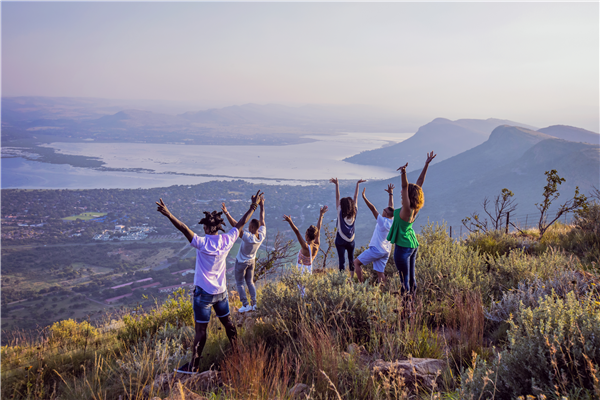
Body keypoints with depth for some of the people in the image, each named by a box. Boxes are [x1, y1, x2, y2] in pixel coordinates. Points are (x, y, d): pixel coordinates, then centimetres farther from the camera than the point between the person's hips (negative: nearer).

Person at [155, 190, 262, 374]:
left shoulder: (202, 243, -20)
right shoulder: (227, 241, -4)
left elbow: (185, 229, -33)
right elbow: (241, 223, 6)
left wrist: (169, 215, -39)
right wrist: (253, 206, 17)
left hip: (204, 293, -5)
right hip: (221, 291, 5)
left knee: (201, 330, 0)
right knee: (227, 322, 22)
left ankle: (193, 365, 7)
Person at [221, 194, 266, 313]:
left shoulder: (248, 237, -36)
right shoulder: (262, 235, -20)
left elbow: (235, 225, -39)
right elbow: (262, 220, -7)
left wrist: (226, 213, -39)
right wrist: (262, 206, 1)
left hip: (241, 262, -6)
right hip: (252, 261, 6)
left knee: (239, 283, 10)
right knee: (250, 282, 19)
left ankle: (245, 305, 8)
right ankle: (254, 304, 20)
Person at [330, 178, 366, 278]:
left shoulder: (340, 213, -14)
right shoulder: (354, 213, -6)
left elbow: (337, 198, -14)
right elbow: (355, 198, 0)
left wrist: (337, 185, -15)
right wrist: (357, 184, 6)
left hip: (340, 241, -3)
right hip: (351, 241, 4)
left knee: (342, 260, -2)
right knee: (351, 259, 19)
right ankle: (352, 277, 26)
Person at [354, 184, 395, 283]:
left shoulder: (383, 221, -18)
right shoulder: (393, 222, 2)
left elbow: (373, 208, -21)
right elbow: (391, 207, 13)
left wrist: (364, 197, -20)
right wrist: (390, 194, 20)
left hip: (376, 249, -8)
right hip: (386, 252, 8)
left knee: (356, 262, 3)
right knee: (380, 272, 10)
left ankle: (361, 283, -2)